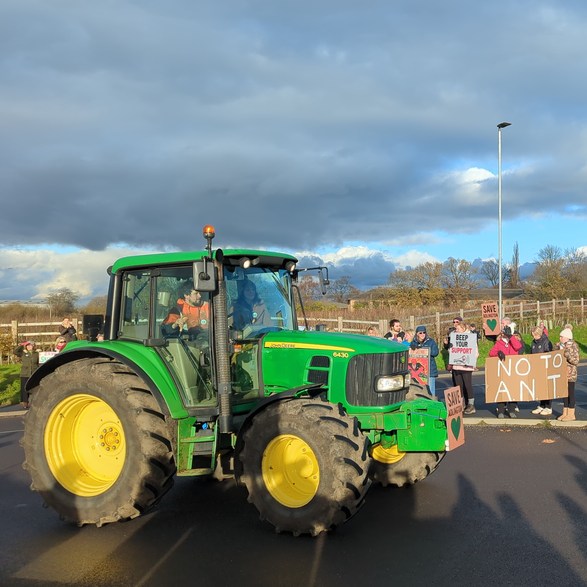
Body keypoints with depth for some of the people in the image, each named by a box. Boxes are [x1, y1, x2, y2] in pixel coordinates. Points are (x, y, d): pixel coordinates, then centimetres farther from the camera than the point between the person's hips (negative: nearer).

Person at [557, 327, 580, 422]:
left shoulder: (573, 346, -12)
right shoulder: (563, 346, 9)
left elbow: (576, 361, -17)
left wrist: (567, 354, -28)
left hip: (570, 374, -7)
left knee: (570, 393, 0)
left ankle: (571, 414, 7)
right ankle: (565, 413, 18)